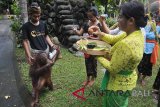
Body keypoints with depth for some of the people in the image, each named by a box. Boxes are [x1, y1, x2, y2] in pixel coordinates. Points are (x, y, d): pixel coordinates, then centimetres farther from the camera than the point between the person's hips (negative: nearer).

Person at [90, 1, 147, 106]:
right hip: (128, 79, 8)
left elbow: (112, 68, -27)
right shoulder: (137, 33, -7)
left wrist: (98, 57, -14)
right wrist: (100, 33, -7)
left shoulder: (126, 44, -38)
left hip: (119, 84, -8)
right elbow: (114, 39, 5)